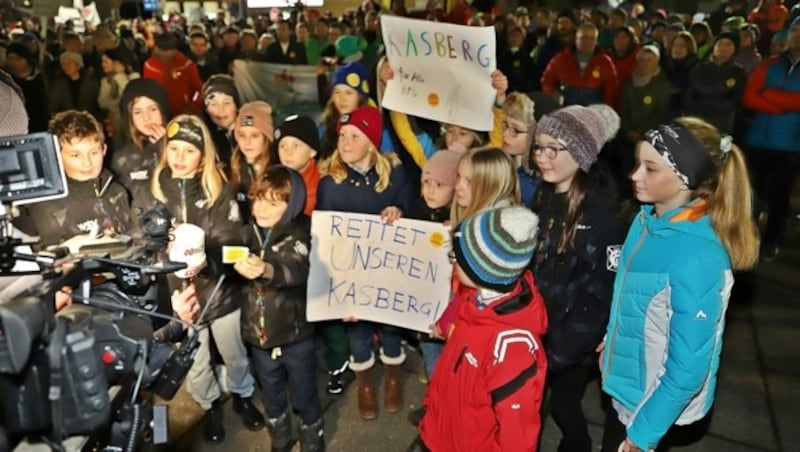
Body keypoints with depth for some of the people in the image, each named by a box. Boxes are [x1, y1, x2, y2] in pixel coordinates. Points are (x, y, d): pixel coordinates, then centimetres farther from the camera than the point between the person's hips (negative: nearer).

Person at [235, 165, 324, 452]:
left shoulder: (299, 235, -16)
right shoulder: (248, 233, -2)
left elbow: (297, 269, -35)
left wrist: (267, 270, -56)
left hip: (296, 336, -4)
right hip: (258, 337, 4)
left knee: (304, 398, 16)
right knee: (272, 397, 25)